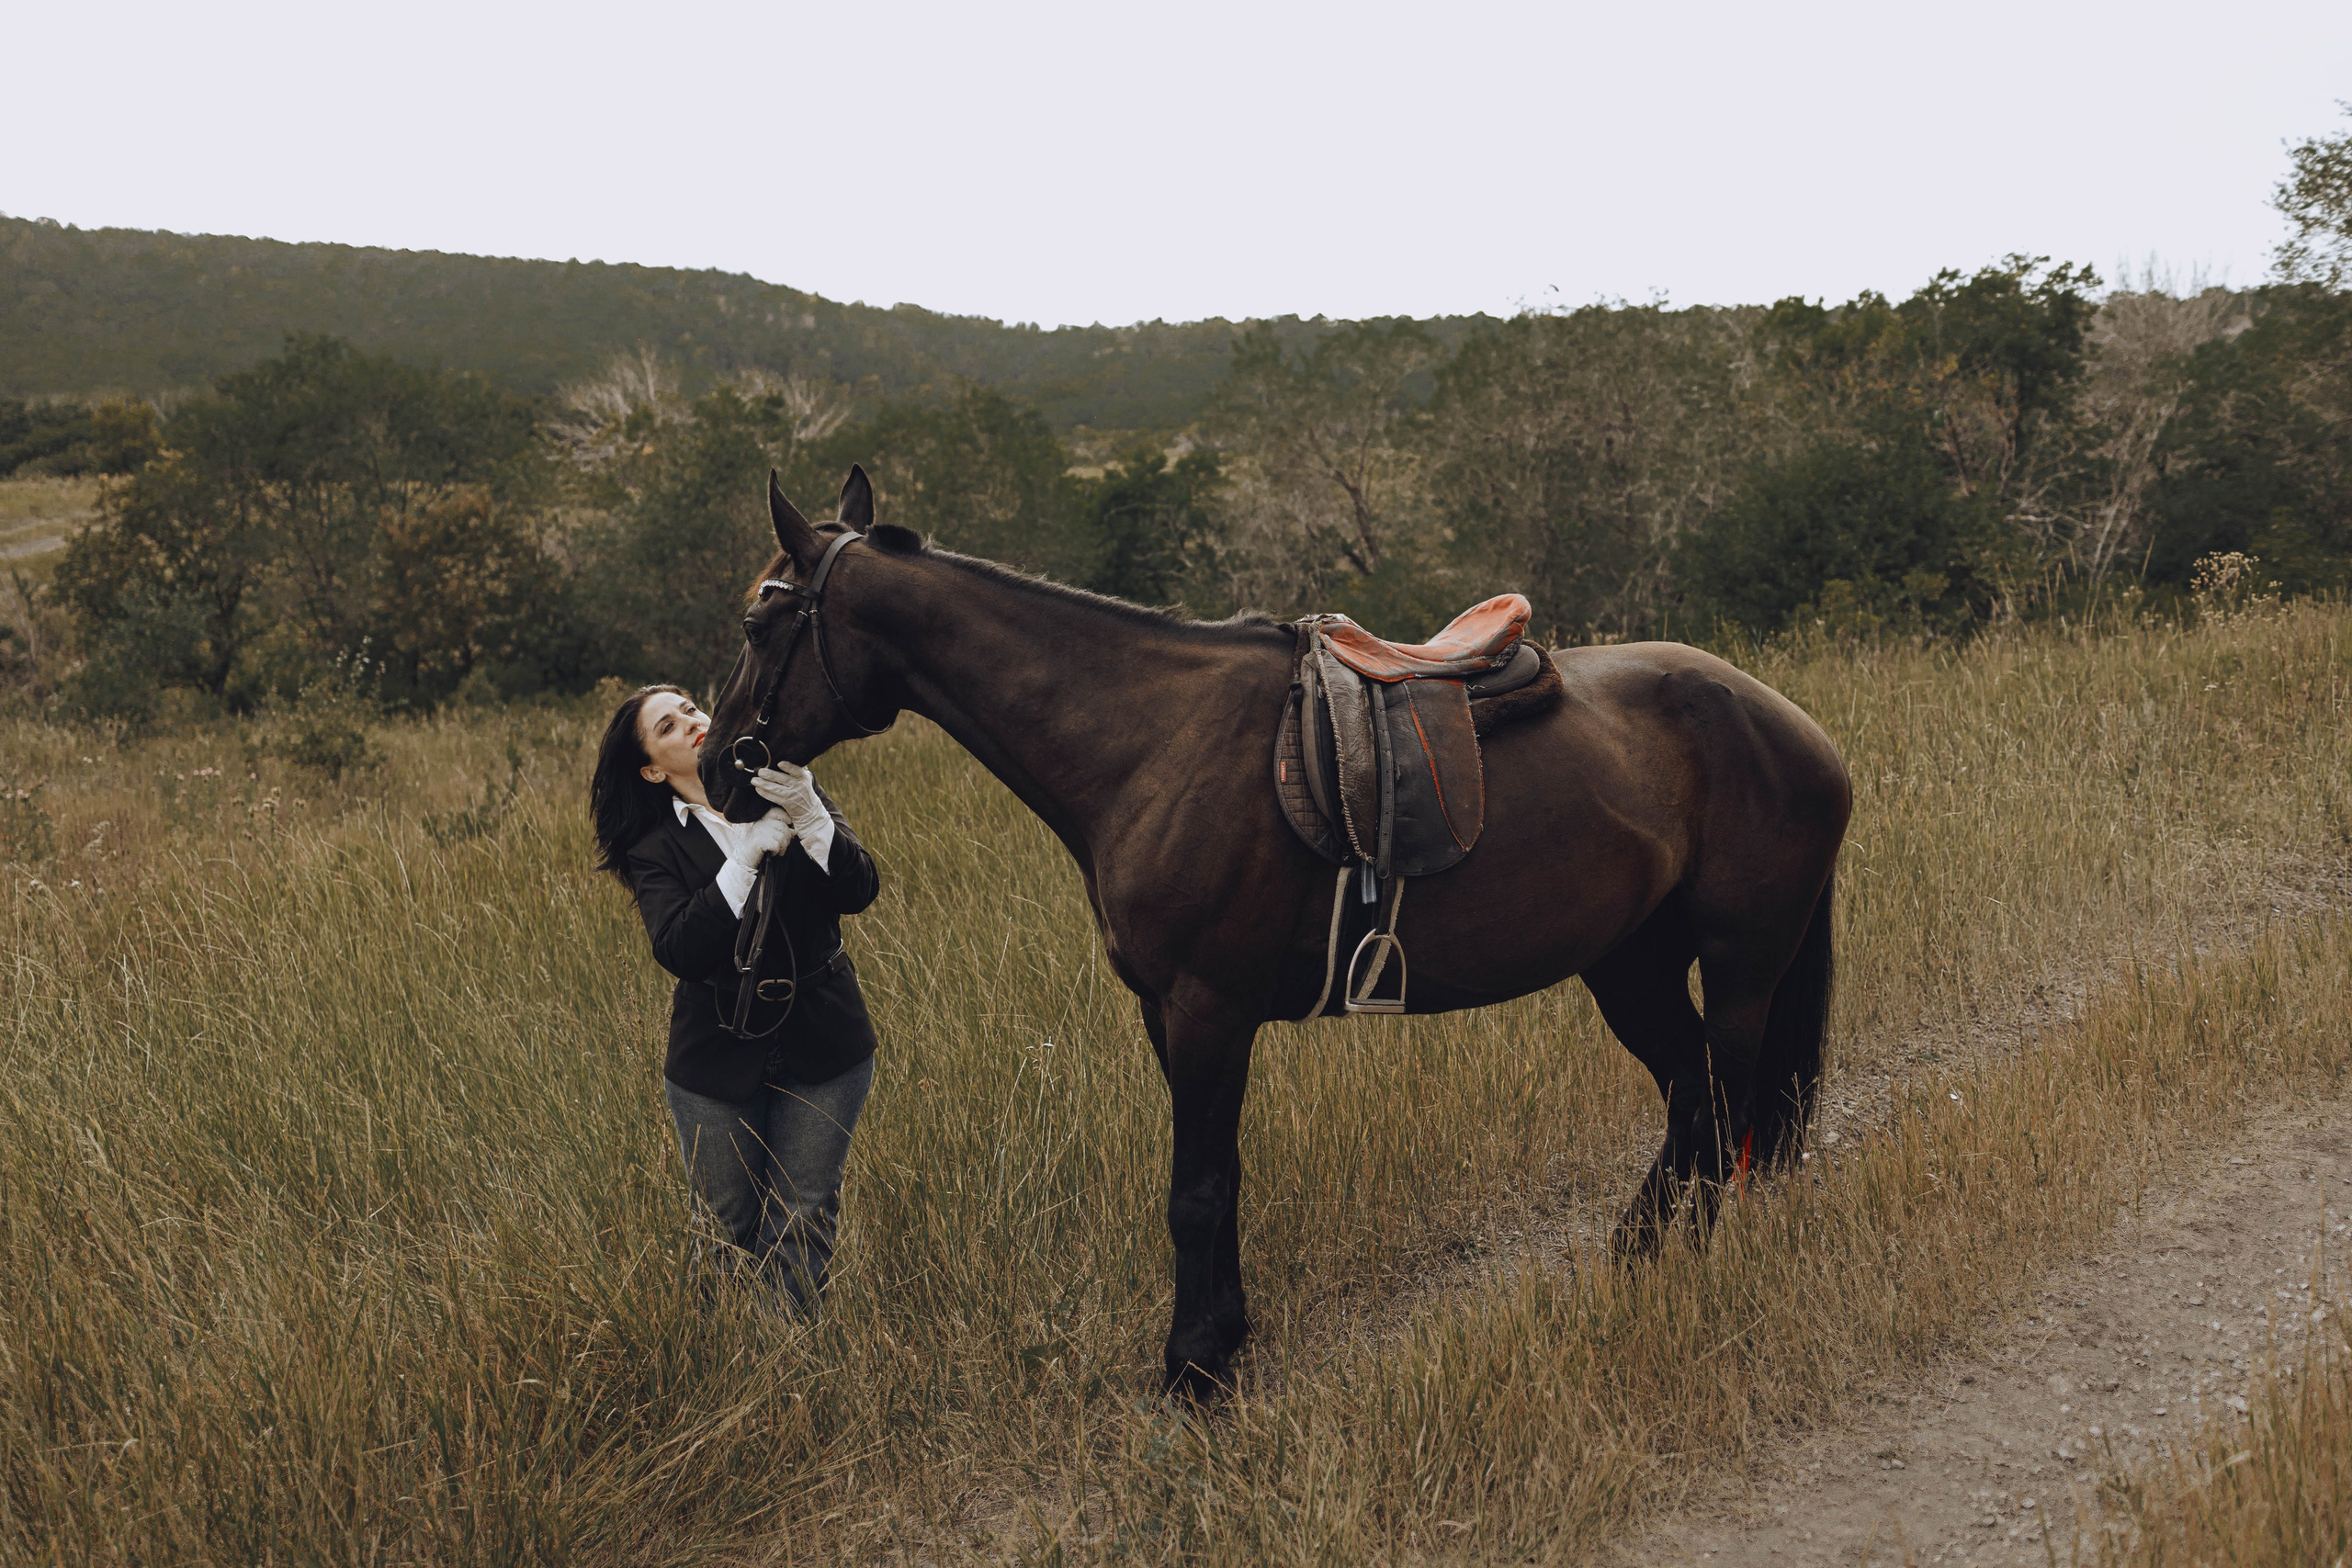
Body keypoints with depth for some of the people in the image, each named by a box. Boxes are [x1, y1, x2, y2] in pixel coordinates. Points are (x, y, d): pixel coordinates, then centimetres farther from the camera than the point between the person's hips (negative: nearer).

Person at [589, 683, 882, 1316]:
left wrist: (810, 818, -28)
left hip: (822, 1049, 1)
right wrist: (748, 855, -29)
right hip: (716, 1057, -1)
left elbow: (860, 891, -11)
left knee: (804, 1222, 6)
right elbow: (679, 951, -22)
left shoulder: (787, 787, 0)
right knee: (734, 1226, 9)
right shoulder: (656, 848, -4)